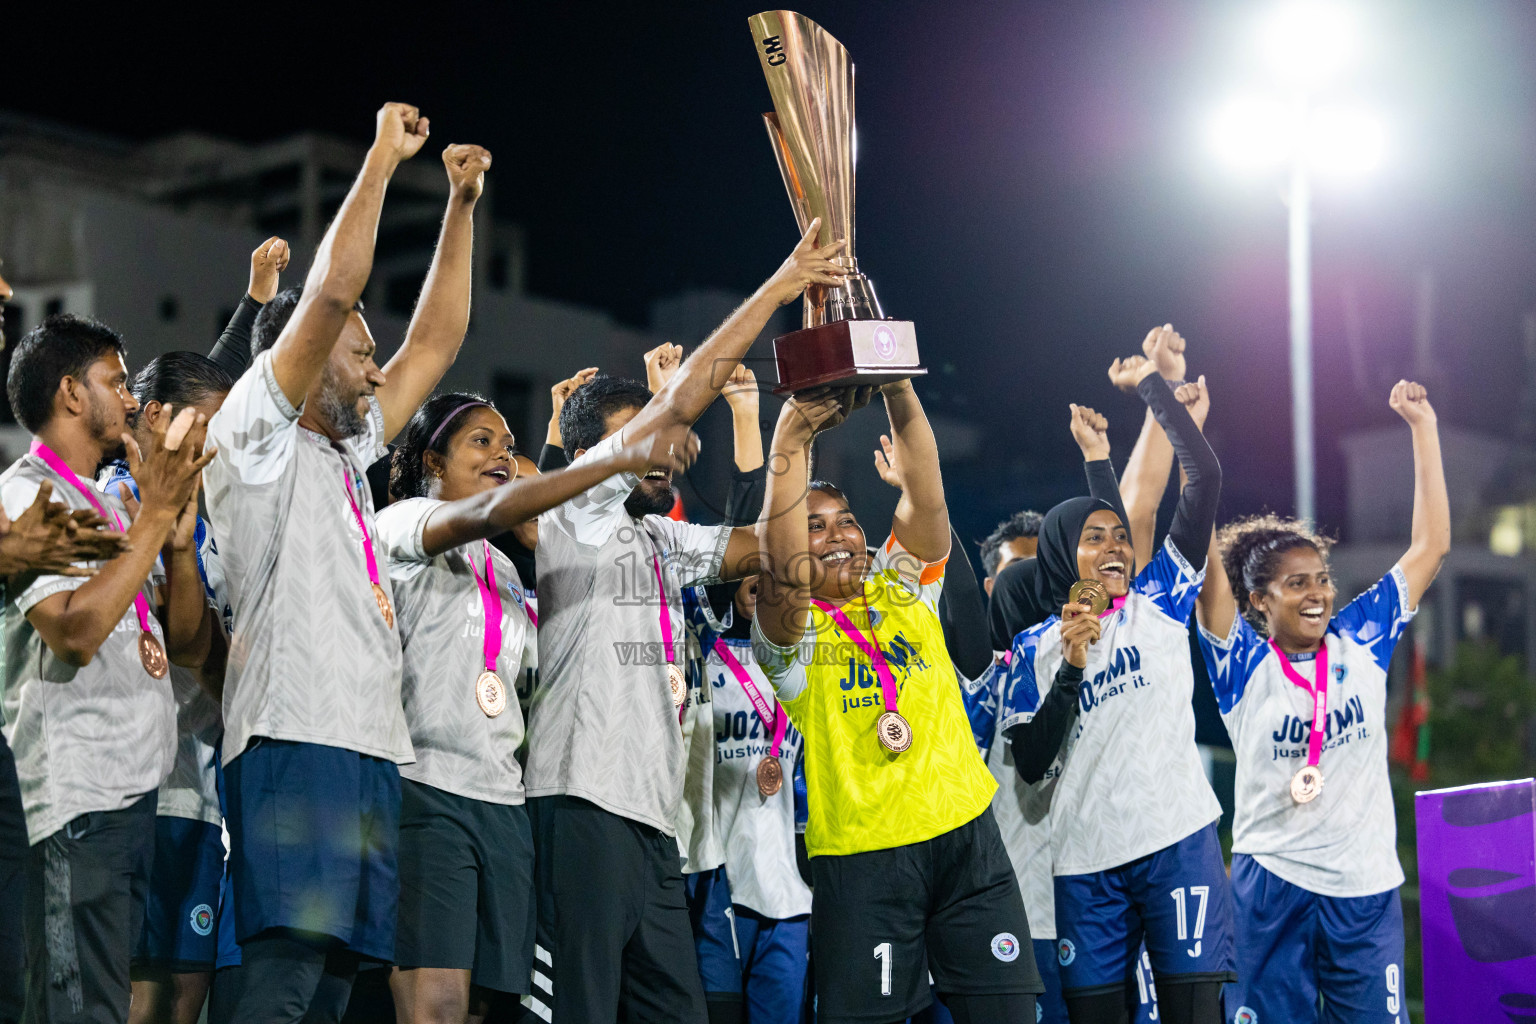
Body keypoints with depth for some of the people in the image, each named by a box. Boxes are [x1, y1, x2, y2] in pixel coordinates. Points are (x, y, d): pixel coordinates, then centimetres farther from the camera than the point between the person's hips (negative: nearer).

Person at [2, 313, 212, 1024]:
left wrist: (180, 526, 5)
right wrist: (155, 516, -16)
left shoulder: (109, 503, 20)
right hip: (76, 804, -9)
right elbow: (75, 631, -20)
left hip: (132, 792, 9)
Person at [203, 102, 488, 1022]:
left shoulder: (344, 455, 27)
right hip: (297, 739, -9)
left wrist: (462, 203, 27)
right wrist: (384, 155, 1)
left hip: (373, 748, 9)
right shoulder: (259, 434, 4)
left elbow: (436, 342, 29)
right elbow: (332, 289, -6)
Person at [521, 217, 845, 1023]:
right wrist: (775, 290, -4)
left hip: (652, 819, 9)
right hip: (583, 806, -8)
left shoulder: (661, 544, 22)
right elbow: (678, 403, -7)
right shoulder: (577, 510, 0)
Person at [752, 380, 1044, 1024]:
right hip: (861, 852, -3)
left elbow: (926, 496, -3)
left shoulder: (904, 589, 12)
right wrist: (791, 437, -25)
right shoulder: (793, 630, 1)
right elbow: (781, 563, -21)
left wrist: (899, 389, -15)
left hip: (967, 831, 4)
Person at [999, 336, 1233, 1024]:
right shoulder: (1035, 648, 10)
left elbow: (1205, 477, 3)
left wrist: (1153, 385, 4)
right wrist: (1071, 666, -7)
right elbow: (1030, 763, 1)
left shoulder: (1157, 600, 9)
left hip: (1177, 838, -1)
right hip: (1086, 857, 1)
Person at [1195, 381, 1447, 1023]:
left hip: (1367, 883, 2)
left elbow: (1431, 545, 7)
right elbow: (1203, 552, -13)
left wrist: (1423, 426, 5)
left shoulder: (1361, 641, 5)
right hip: (1272, 882, -2)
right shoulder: (1244, 663, -3)